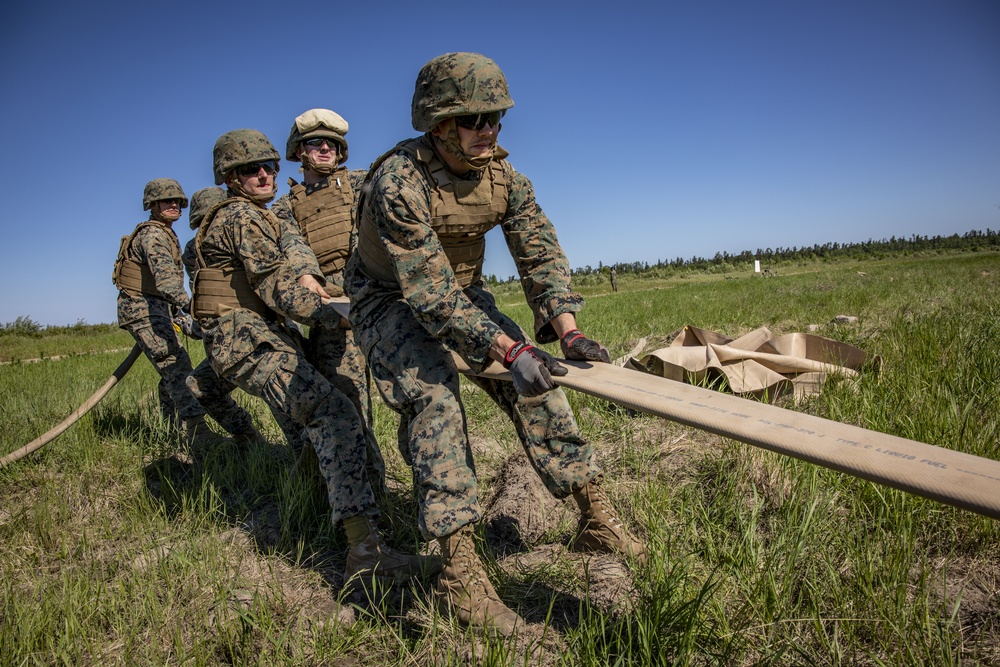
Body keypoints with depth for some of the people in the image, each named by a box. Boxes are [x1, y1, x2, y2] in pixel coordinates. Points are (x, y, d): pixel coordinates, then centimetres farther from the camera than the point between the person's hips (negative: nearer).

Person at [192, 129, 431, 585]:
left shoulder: (263, 217, 23)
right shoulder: (241, 216, -10)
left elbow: (291, 243, 8)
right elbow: (276, 290, -17)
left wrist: (306, 275, -12)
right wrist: (339, 314, -20)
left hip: (259, 338, 11)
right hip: (249, 342, -11)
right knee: (336, 415, -25)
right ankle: (364, 549, -33)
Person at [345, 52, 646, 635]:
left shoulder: (500, 171, -10)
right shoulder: (398, 182, -29)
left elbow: (539, 250, -10)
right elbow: (428, 291, -35)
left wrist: (567, 329, -25)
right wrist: (510, 351, -41)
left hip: (463, 292, 6)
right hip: (393, 303, -5)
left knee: (535, 381, -5)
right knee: (435, 400, -27)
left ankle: (598, 519, 5)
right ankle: (461, 574, -22)